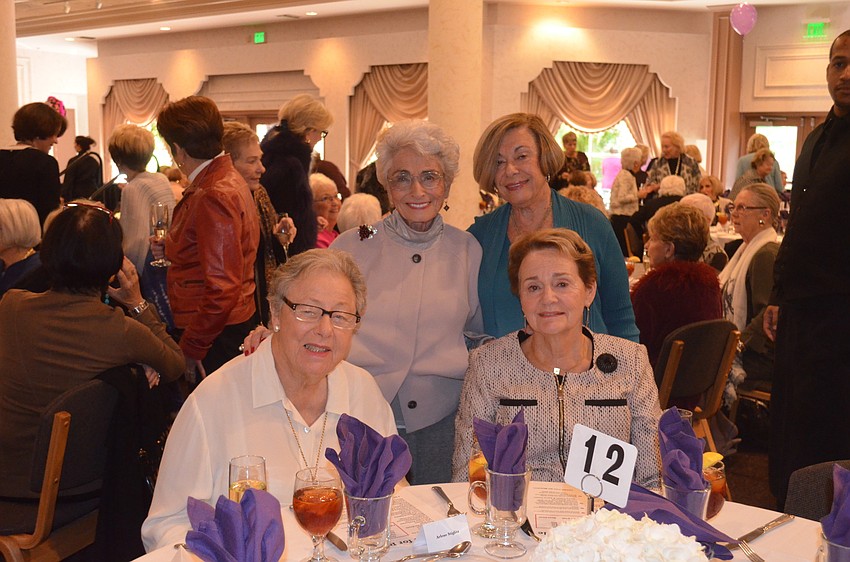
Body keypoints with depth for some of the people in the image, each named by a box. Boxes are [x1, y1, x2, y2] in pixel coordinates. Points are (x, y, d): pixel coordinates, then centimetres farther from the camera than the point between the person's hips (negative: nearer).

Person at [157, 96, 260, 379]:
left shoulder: (214, 195, -20)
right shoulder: (228, 179, 11)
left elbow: (223, 288, -24)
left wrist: (191, 347, -18)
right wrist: (173, 247, 16)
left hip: (215, 334, -10)